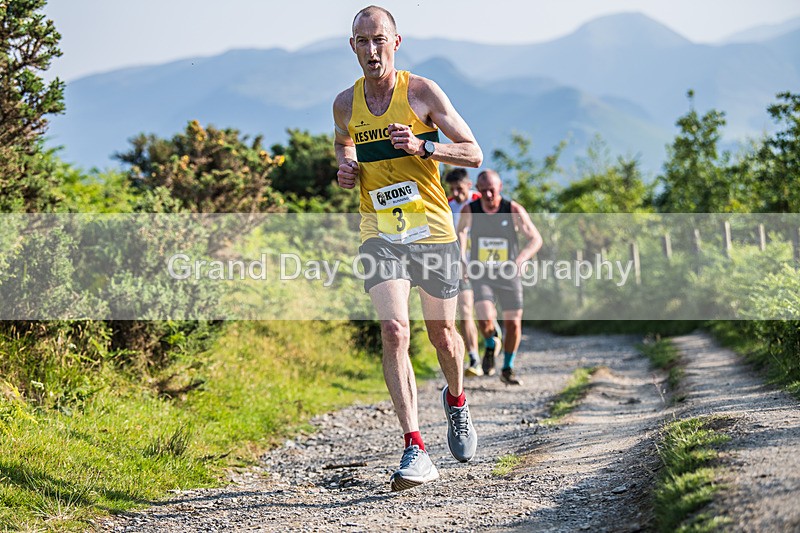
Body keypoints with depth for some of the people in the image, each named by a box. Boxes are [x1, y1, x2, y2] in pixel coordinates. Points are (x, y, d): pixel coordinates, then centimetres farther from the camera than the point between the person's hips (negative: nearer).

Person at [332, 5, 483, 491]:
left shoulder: (422, 92, -5)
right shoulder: (345, 104, 5)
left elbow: (474, 154, -4)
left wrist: (422, 146, -20)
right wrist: (346, 170, 5)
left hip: (433, 229, -1)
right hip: (380, 234, 1)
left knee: (442, 333, 11)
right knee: (394, 331, -17)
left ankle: (456, 401, 45)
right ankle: (416, 450, -19)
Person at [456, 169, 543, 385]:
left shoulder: (513, 210, -12)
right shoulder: (469, 210, -8)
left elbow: (536, 239, -12)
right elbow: (461, 233, 14)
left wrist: (521, 259, -30)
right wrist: (461, 256, 0)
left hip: (508, 275, 1)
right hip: (481, 276, 0)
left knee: (513, 324, 0)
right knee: (485, 318, -23)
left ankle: (507, 369, 23)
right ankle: (491, 346, 12)